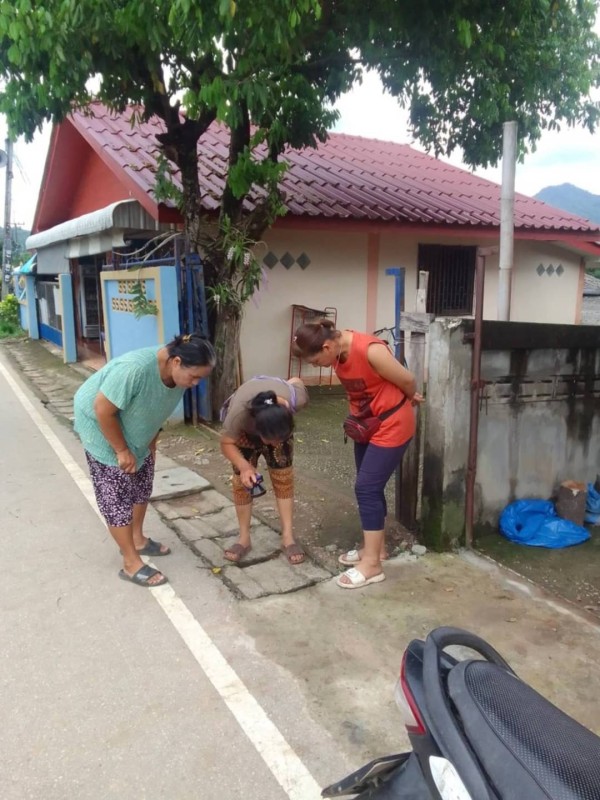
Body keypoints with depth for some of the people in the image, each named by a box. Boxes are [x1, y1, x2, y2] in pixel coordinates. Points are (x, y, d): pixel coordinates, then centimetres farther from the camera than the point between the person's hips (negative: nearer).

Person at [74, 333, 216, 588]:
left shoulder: (178, 373, -15)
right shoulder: (135, 368, -40)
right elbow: (103, 410, -30)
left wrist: (151, 442, 7)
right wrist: (122, 451, -22)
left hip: (134, 430, 8)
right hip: (100, 426, -7)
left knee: (141, 486, 15)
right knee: (117, 496, -4)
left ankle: (137, 540, 34)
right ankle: (131, 564, 5)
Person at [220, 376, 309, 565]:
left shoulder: (296, 400, -40)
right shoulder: (238, 413, -46)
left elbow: (296, 381, -15)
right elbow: (227, 443, -26)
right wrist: (244, 467, -42)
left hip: (279, 423, 1)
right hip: (244, 428, -1)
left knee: (283, 476, -6)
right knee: (242, 479, -6)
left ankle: (288, 537, 4)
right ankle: (244, 538, 9)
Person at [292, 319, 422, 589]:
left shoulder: (369, 350, -30)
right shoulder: (338, 350, -5)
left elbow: (407, 380, -17)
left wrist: (410, 400, 2)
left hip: (391, 425, -8)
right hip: (366, 425, 8)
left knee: (366, 488, -8)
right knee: (370, 487, 14)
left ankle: (372, 564, 1)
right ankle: (376, 547, 30)